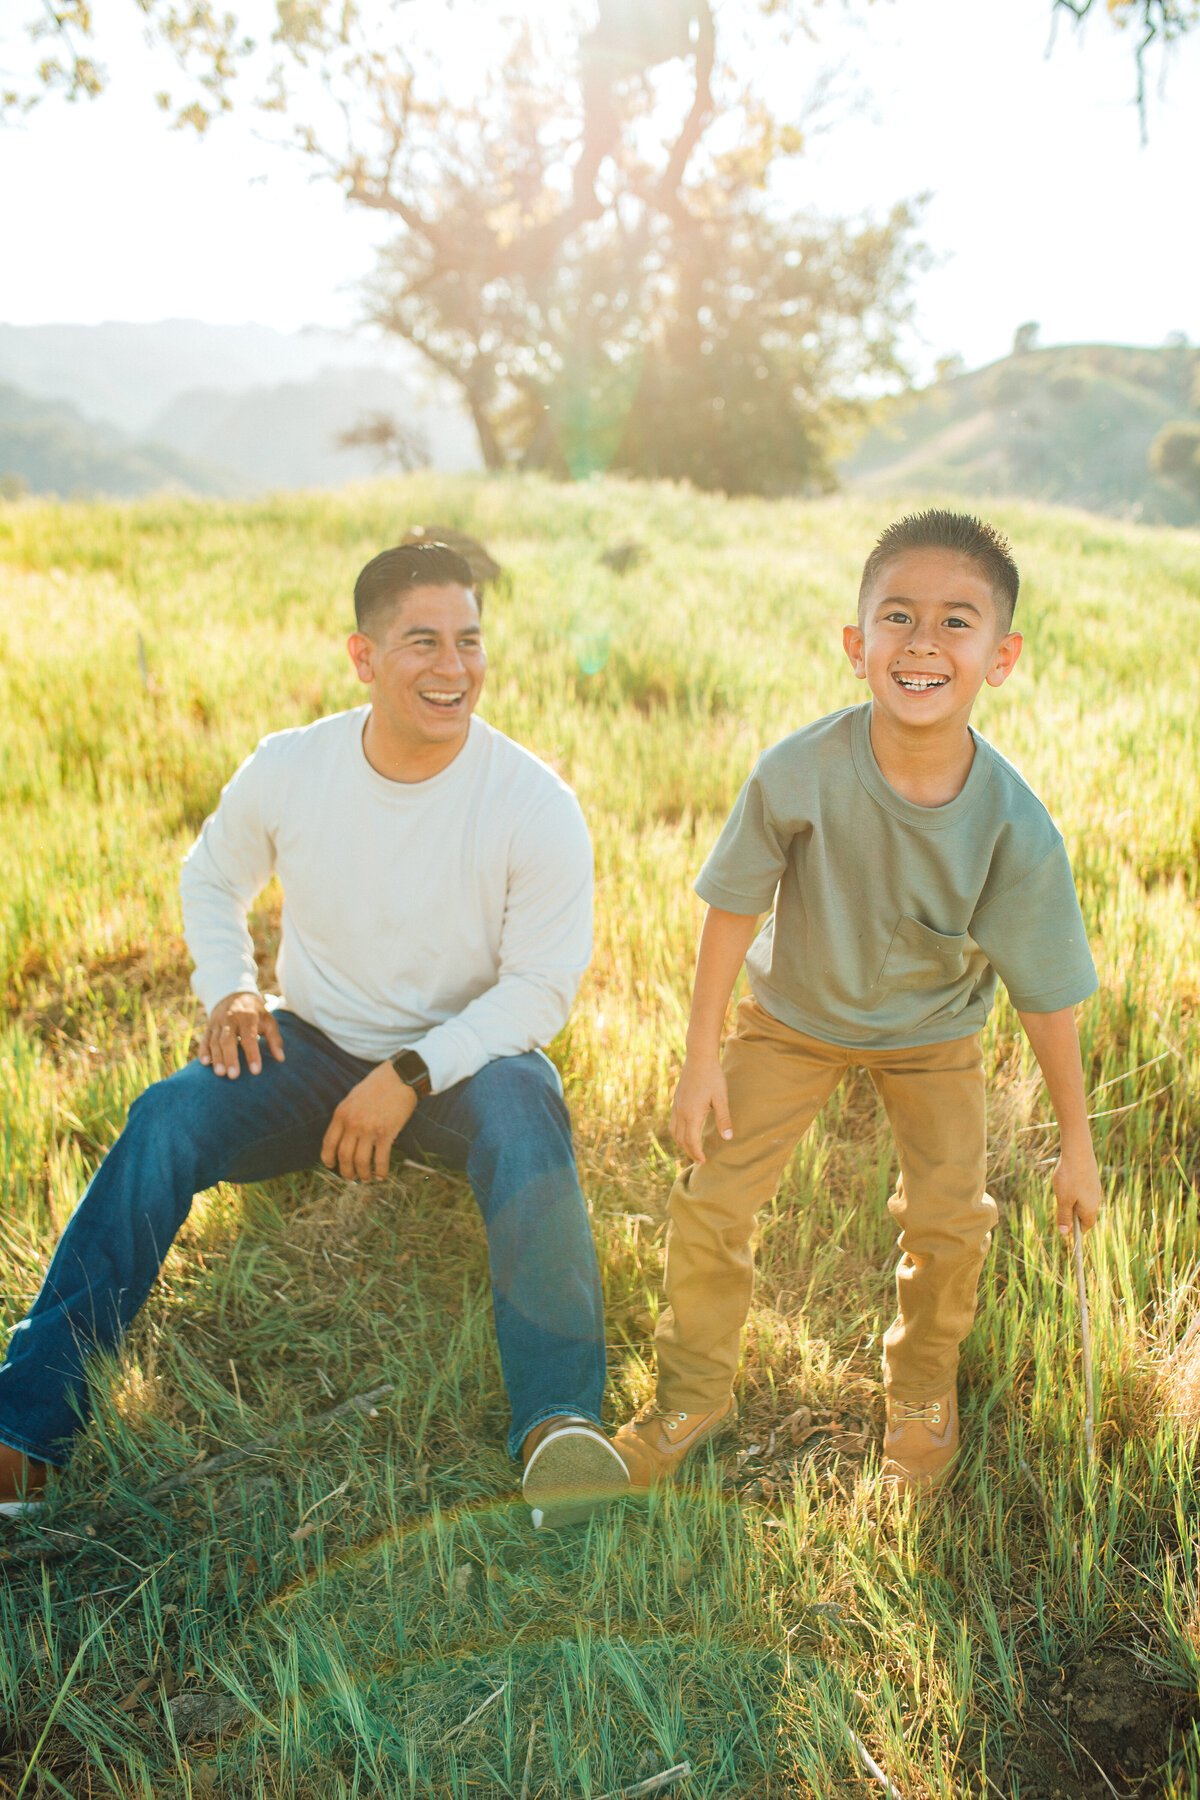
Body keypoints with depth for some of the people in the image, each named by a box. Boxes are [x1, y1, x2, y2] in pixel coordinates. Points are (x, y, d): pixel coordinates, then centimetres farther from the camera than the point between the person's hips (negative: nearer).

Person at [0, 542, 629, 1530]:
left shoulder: (537, 805, -16)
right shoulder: (287, 770, -8)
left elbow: (541, 987, -12)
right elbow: (212, 877, 13)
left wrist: (410, 1077, -21)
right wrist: (229, 988, -5)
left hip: (469, 1053, -2)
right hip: (315, 1045, 2)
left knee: (525, 1119, -36)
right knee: (167, 1120, -24)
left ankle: (560, 1421, -36)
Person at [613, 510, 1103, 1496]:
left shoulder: (1018, 829, -29)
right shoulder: (798, 772, -31)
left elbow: (1049, 994, -15)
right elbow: (733, 907, -15)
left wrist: (1077, 1145, -5)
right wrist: (703, 1060, -9)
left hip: (933, 1029, 0)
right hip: (796, 1014, 0)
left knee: (950, 1218, -5)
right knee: (710, 1200, -2)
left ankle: (923, 1392, 28)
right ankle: (695, 1395, 25)